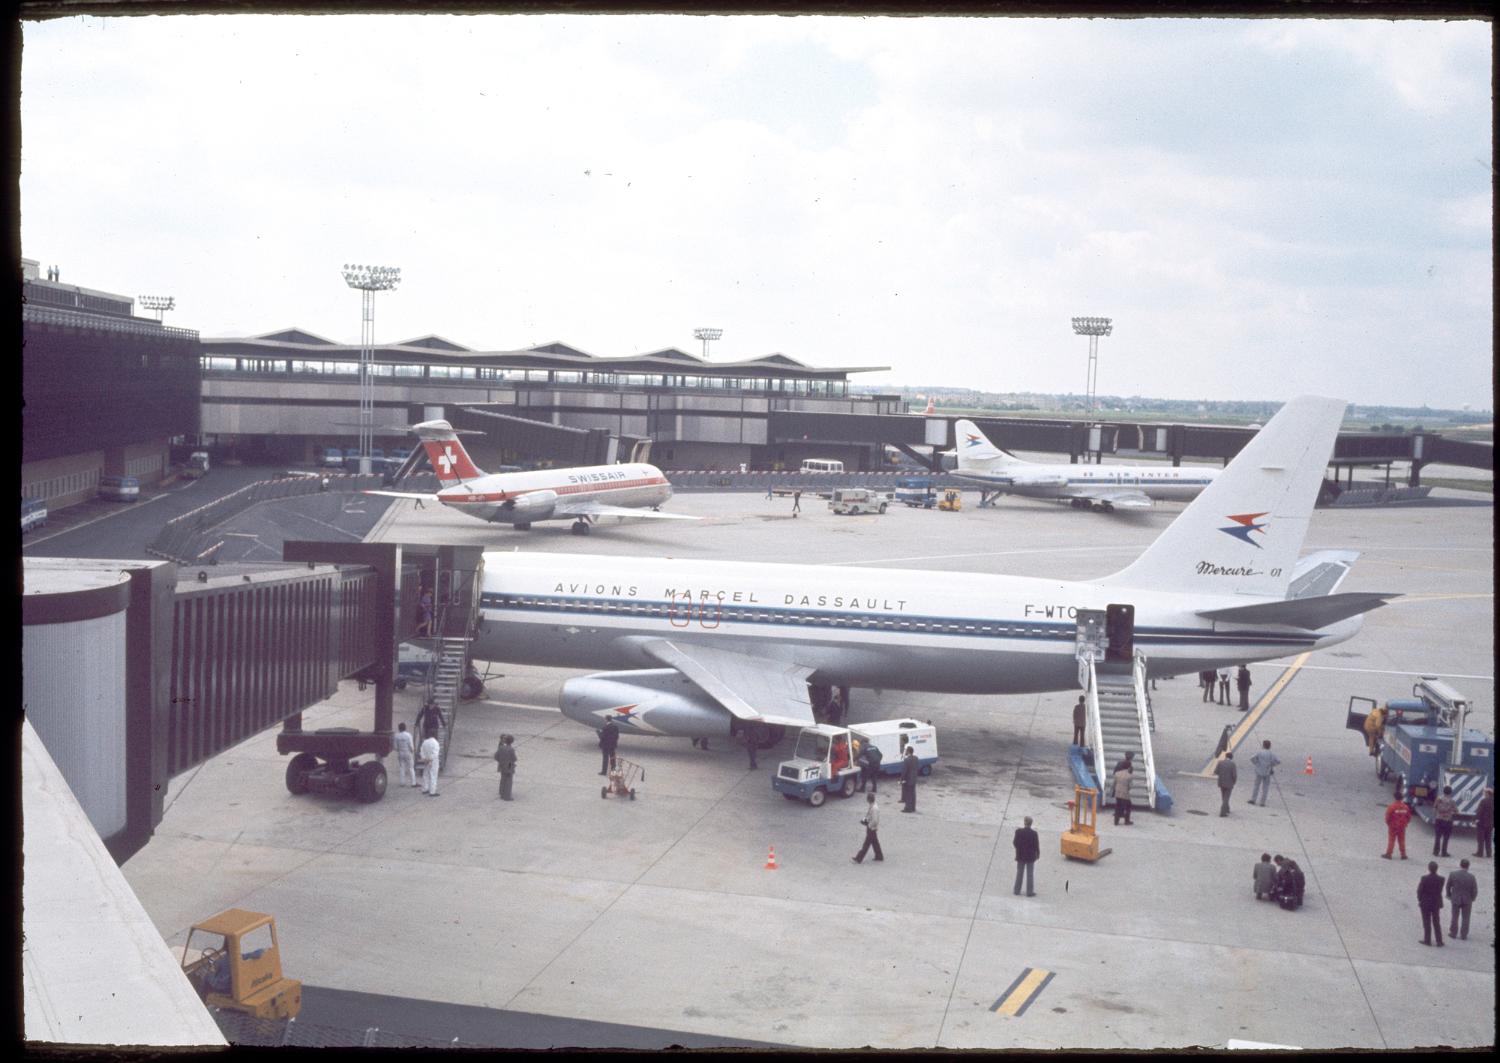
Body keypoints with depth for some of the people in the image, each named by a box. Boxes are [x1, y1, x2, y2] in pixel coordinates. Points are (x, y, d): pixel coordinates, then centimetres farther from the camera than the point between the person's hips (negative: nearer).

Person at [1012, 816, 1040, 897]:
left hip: (1020, 856, 2)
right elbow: (1036, 845, -11)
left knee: (1019, 873, 15)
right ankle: (1029, 892, 11)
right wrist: (1038, 853, 5)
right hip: (1030, 857, -2)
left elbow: (1015, 843, -9)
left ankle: (1017, 890, 21)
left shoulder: (1019, 831, -13)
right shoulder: (1034, 833, -17)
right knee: (1029, 874, 7)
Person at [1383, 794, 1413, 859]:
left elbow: (1387, 817, -14)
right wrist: (1405, 823, 17)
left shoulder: (1391, 806, -17)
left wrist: (1388, 823, 4)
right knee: (1402, 841, 12)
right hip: (1402, 827, 3)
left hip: (1393, 827, -3)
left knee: (1391, 840, 4)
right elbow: (1409, 817, 4)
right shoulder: (1406, 807, -4)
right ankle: (1403, 854, 15)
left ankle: (1388, 854, 8)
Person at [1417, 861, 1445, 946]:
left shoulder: (1424, 878, -20)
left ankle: (1427, 940, 15)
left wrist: (1420, 900, 4)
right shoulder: (1441, 879, -12)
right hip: (1436, 904, 3)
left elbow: (1420, 890, -13)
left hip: (1425, 904, -3)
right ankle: (1439, 941, 16)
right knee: (1436, 923, 14)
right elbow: (1440, 890, -3)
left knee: (1427, 923, 10)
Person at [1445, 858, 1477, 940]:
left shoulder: (1452, 874, -13)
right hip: (1467, 900, -1)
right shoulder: (1471, 877, -16)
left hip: (1455, 899, 1)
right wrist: (1472, 898, 7)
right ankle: (1464, 935, 18)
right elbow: (1475, 890, -11)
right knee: (1465, 918, 13)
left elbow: (1448, 887, -4)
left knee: (1454, 917, 16)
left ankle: (1453, 933, 25)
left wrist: (1449, 896, 12)